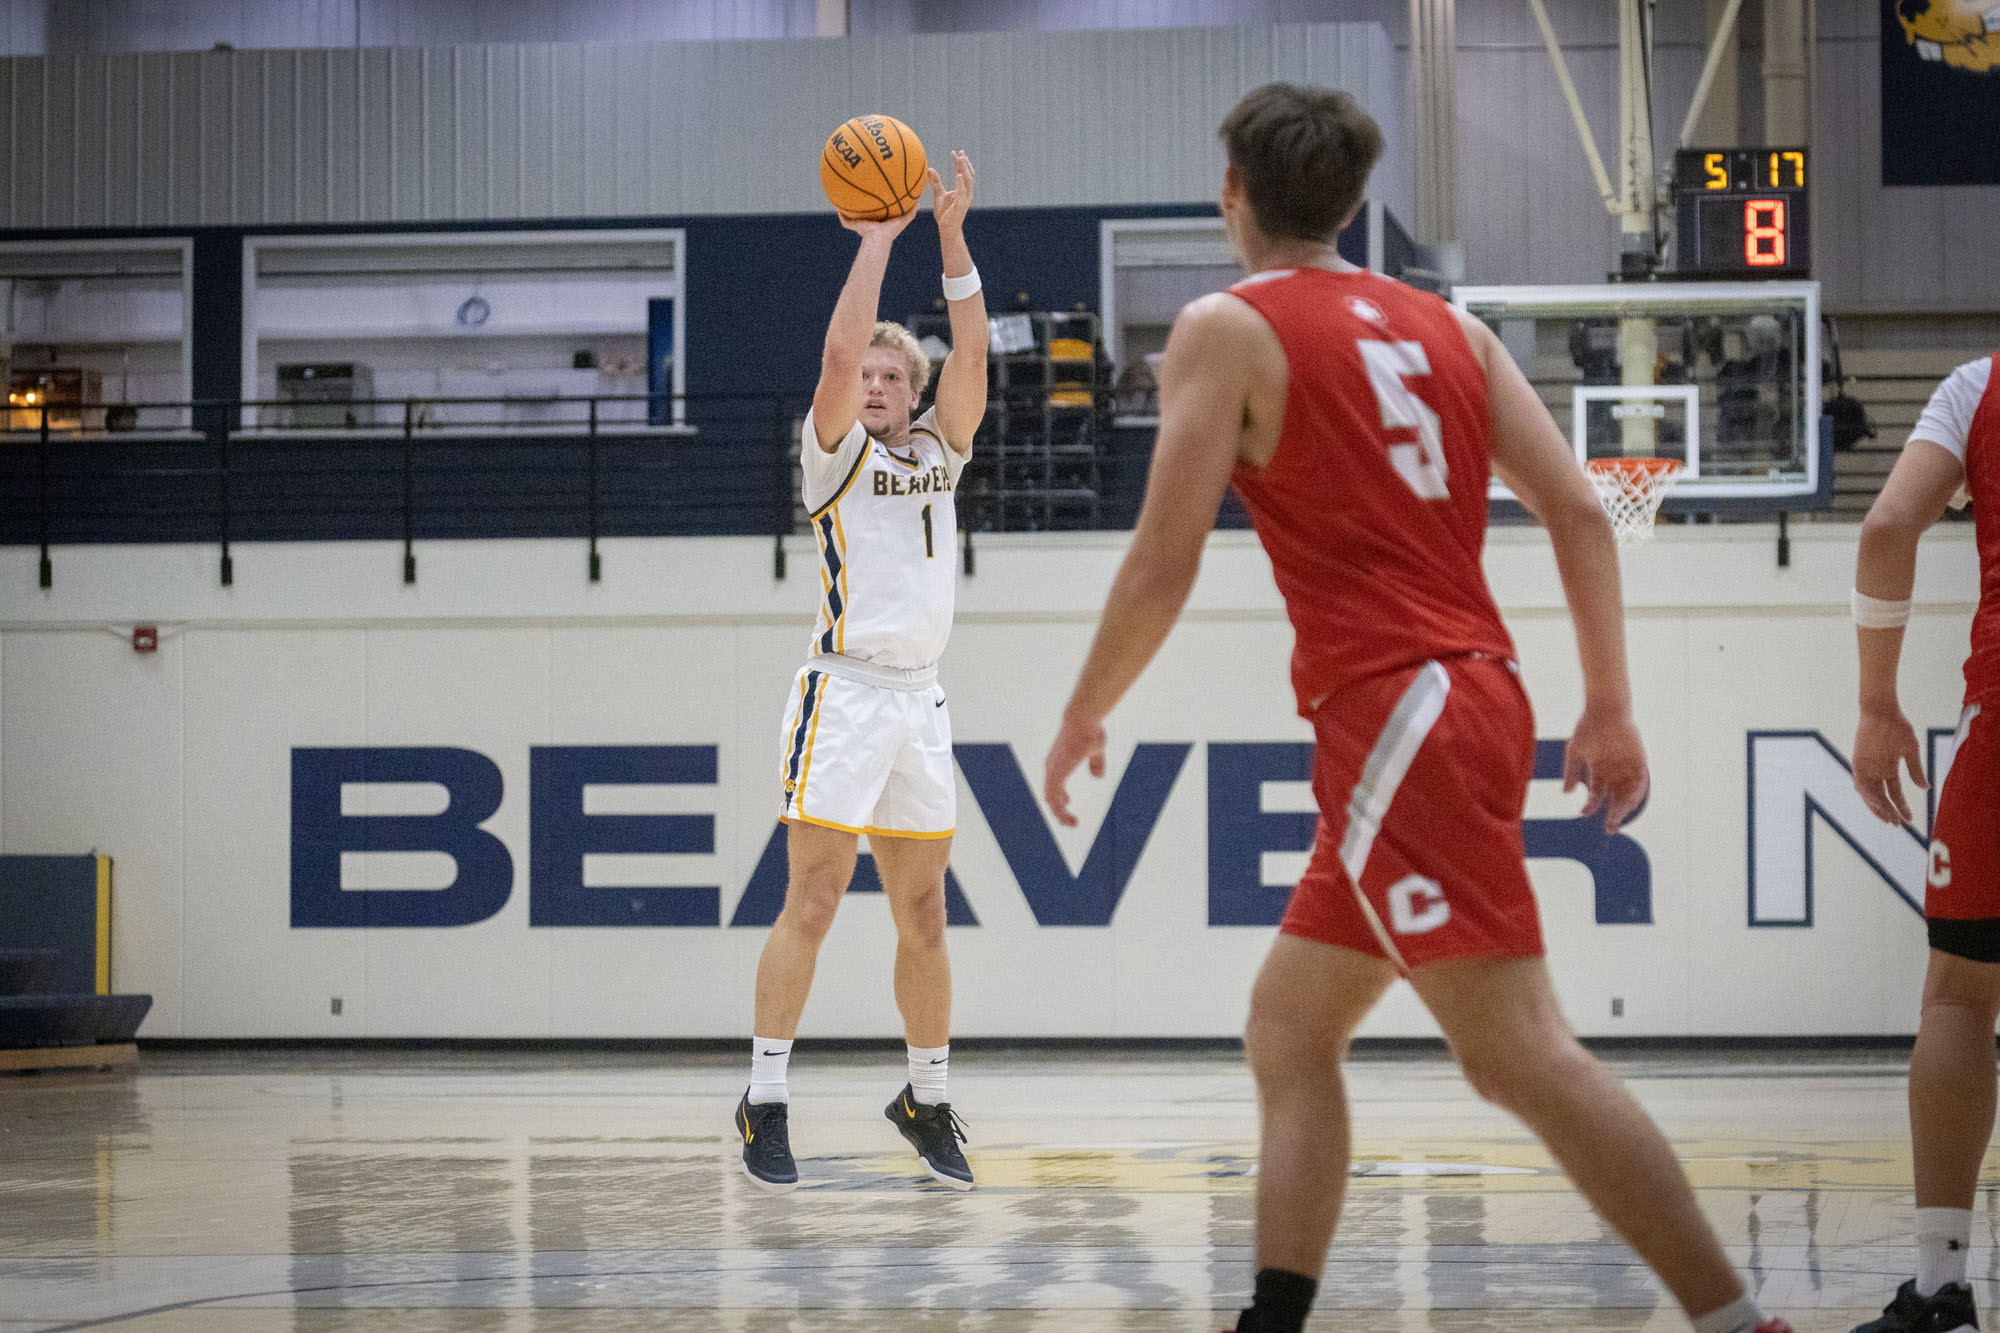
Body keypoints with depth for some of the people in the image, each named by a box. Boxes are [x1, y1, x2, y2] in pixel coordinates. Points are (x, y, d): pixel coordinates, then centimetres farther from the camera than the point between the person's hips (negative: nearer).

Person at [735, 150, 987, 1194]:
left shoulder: (938, 452, 15)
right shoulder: (835, 453, 1)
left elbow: (971, 357, 3)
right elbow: (838, 349, -14)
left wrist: (953, 242, -4)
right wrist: (878, 239, -8)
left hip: (920, 698, 5)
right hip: (845, 695, -5)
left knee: (922, 916, 9)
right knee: (811, 904, -10)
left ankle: (927, 1101, 19)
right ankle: (765, 1099, -7)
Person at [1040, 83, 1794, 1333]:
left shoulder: (1227, 330, -2)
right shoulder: (1447, 325, 16)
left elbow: (1165, 567, -7)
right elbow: (1578, 507, 8)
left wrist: (1083, 717, 7)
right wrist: (1610, 707, 9)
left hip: (1395, 713, -8)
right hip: (1476, 701, 8)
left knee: (1524, 1054, -12)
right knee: (1288, 1030, 16)